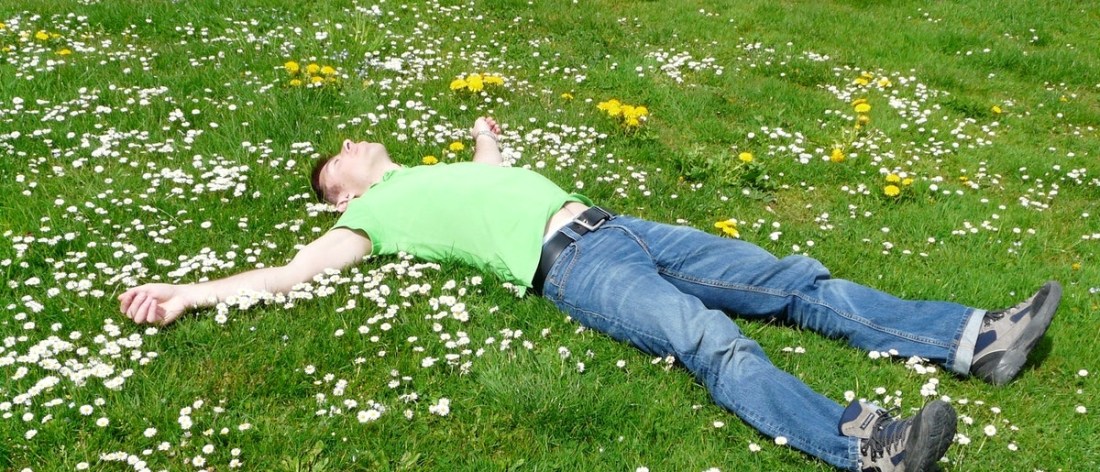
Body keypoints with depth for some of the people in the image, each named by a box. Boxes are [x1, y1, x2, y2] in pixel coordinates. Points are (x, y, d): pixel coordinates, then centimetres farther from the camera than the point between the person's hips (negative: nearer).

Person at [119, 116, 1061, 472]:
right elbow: (294, 270, 1)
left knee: (793, 280, -3)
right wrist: (189, 292, -5)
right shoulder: (378, 211, 10)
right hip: (570, 264, -7)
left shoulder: (447, 169, 30)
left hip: (620, 227, 8)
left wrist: (489, 142, 59)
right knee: (710, 340, -32)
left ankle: (973, 340, -6)